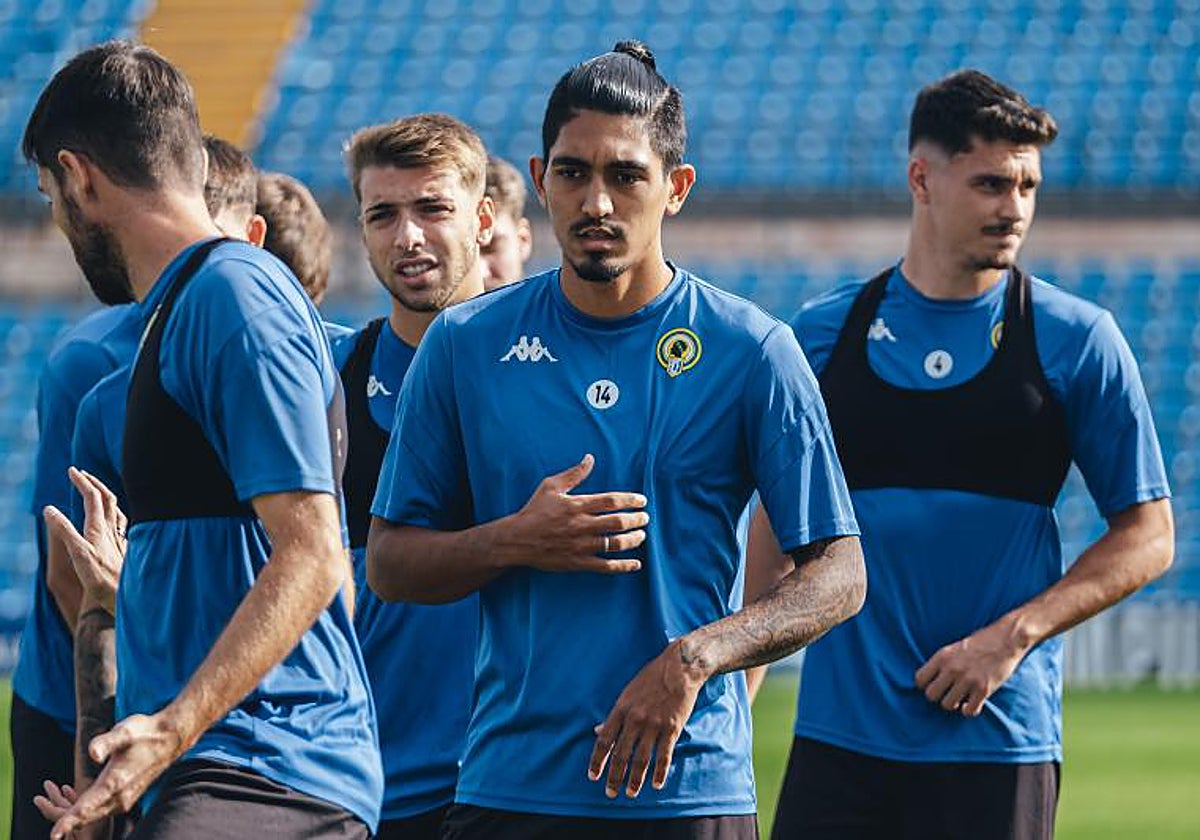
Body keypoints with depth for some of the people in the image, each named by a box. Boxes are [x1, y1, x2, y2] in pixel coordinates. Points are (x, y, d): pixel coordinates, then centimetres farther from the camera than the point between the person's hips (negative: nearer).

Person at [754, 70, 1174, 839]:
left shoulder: (1078, 340, 0)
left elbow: (1147, 538, 1)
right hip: (838, 736, 2)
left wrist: (1012, 636, -10)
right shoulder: (824, 335, 7)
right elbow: (780, 524, 14)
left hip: (998, 742, -2)